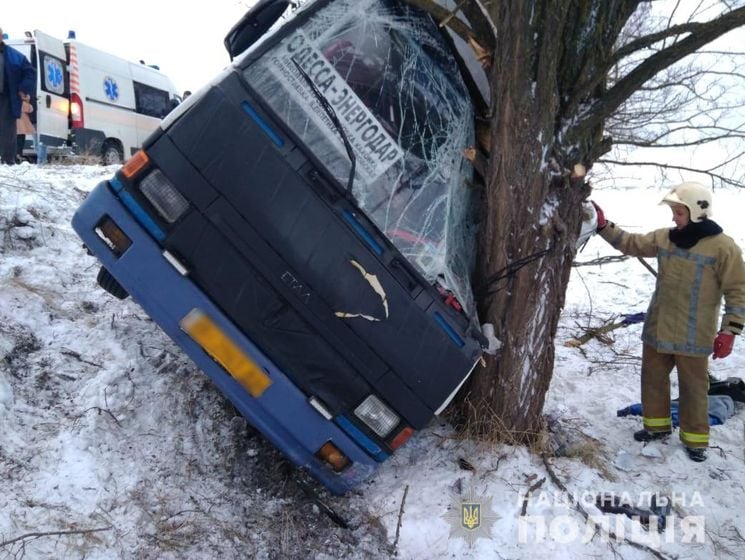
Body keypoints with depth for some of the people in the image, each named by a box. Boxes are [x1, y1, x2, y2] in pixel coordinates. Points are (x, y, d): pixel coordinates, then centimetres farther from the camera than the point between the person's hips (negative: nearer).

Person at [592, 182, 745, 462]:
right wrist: (603, 226, -4)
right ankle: (657, 425, 36)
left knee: (693, 386, 7)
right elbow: (630, 243, 9)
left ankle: (694, 438, 25)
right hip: (657, 328, 6)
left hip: (693, 335, -5)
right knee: (652, 377, 17)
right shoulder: (664, 238, 3)